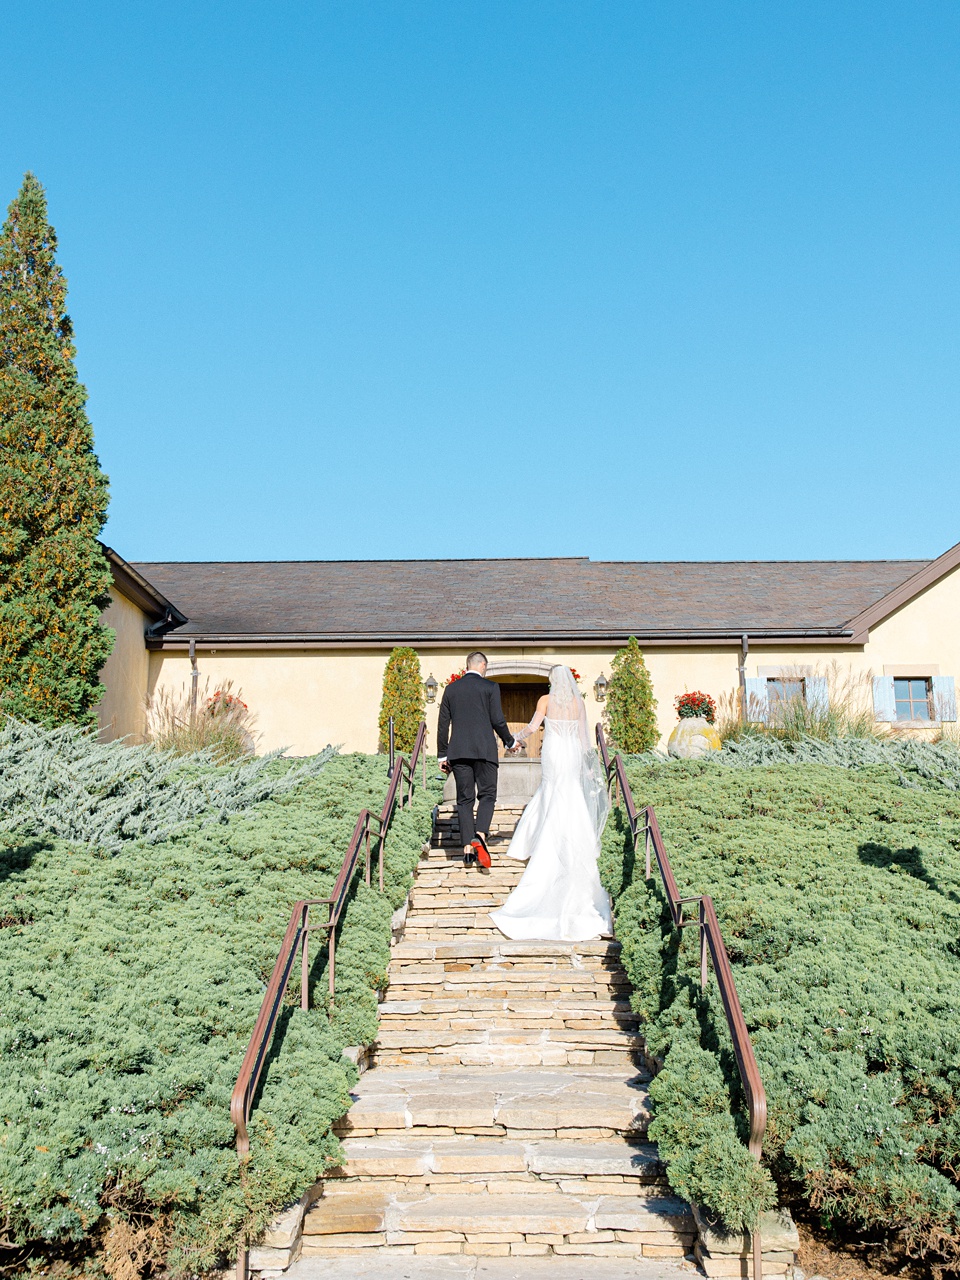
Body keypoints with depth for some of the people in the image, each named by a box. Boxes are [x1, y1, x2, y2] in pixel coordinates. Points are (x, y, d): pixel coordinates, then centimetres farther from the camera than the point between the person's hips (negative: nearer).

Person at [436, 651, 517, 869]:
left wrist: (442, 755, 16)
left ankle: (468, 849, 2)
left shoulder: (451, 688, 11)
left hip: (458, 751, 3)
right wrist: (509, 741, 13)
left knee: (464, 800, 6)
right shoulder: (490, 687, 0)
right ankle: (479, 836, -21)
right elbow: (497, 720, -4)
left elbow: (443, 723, 11)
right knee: (487, 795, 3)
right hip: (484, 749, -3)